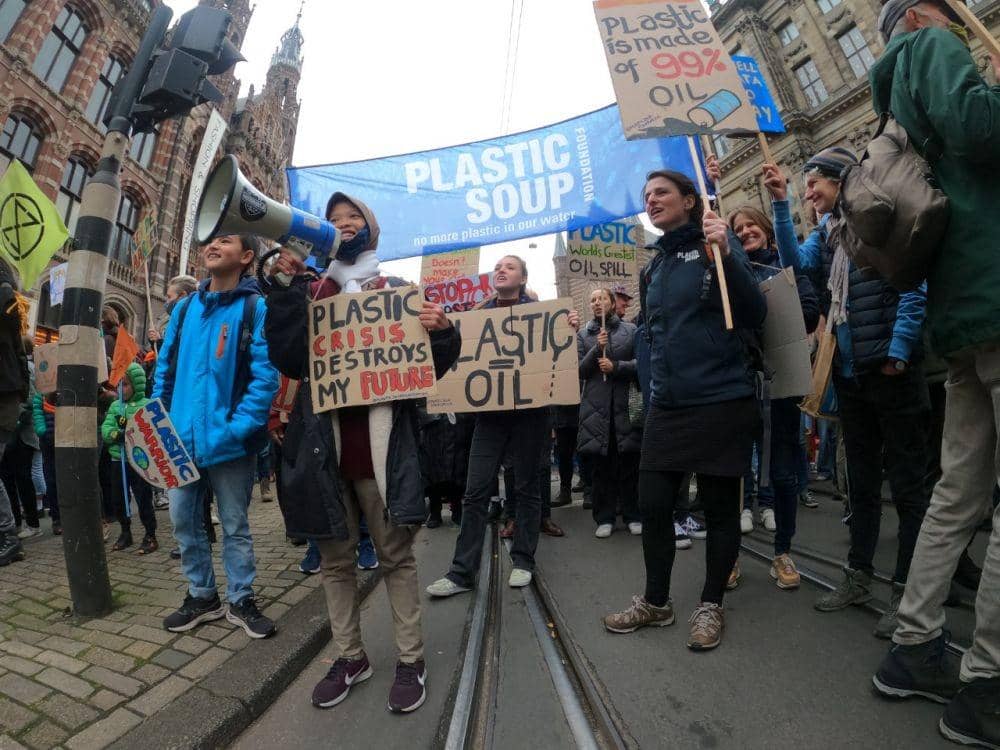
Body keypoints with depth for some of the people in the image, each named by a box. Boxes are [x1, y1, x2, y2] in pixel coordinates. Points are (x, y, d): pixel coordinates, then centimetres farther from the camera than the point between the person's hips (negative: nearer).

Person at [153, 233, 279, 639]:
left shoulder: (256, 307, -8)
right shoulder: (184, 307, 10)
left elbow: (265, 375, -15)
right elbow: (165, 369, 13)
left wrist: (237, 429, -21)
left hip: (228, 440, -5)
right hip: (181, 437, 6)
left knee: (235, 525, 9)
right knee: (183, 520, 15)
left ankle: (241, 601, 26)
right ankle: (202, 596, 34)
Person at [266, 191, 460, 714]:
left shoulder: (396, 289, 9)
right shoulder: (309, 293, 12)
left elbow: (426, 366, 4)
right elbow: (287, 359, -2)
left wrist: (442, 332, -17)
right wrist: (285, 290, -8)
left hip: (380, 442, -2)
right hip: (324, 442, 3)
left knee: (396, 554, 5)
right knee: (334, 557, 12)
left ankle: (411, 660, 20)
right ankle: (350, 657, 30)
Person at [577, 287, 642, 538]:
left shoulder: (630, 330, 7)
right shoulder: (583, 335, 10)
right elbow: (579, 370, 2)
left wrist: (615, 366, -14)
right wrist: (597, 349, -11)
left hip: (626, 404, -1)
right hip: (596, 406, 1)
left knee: (630, 464, 5)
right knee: (602, 465, 6)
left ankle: (633, 515, 19)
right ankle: (605, 518, 16)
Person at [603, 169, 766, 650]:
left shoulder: (715, 245, -3)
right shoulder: (653, 267, 15)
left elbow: (755, 316, -12)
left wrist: (725, 256, -24)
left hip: (722, 402, -5)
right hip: (666, 407, 6)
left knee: (719, 507, 7)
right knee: (652, 506, 6)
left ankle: (710, 607, 25)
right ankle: (655, 601, 25)